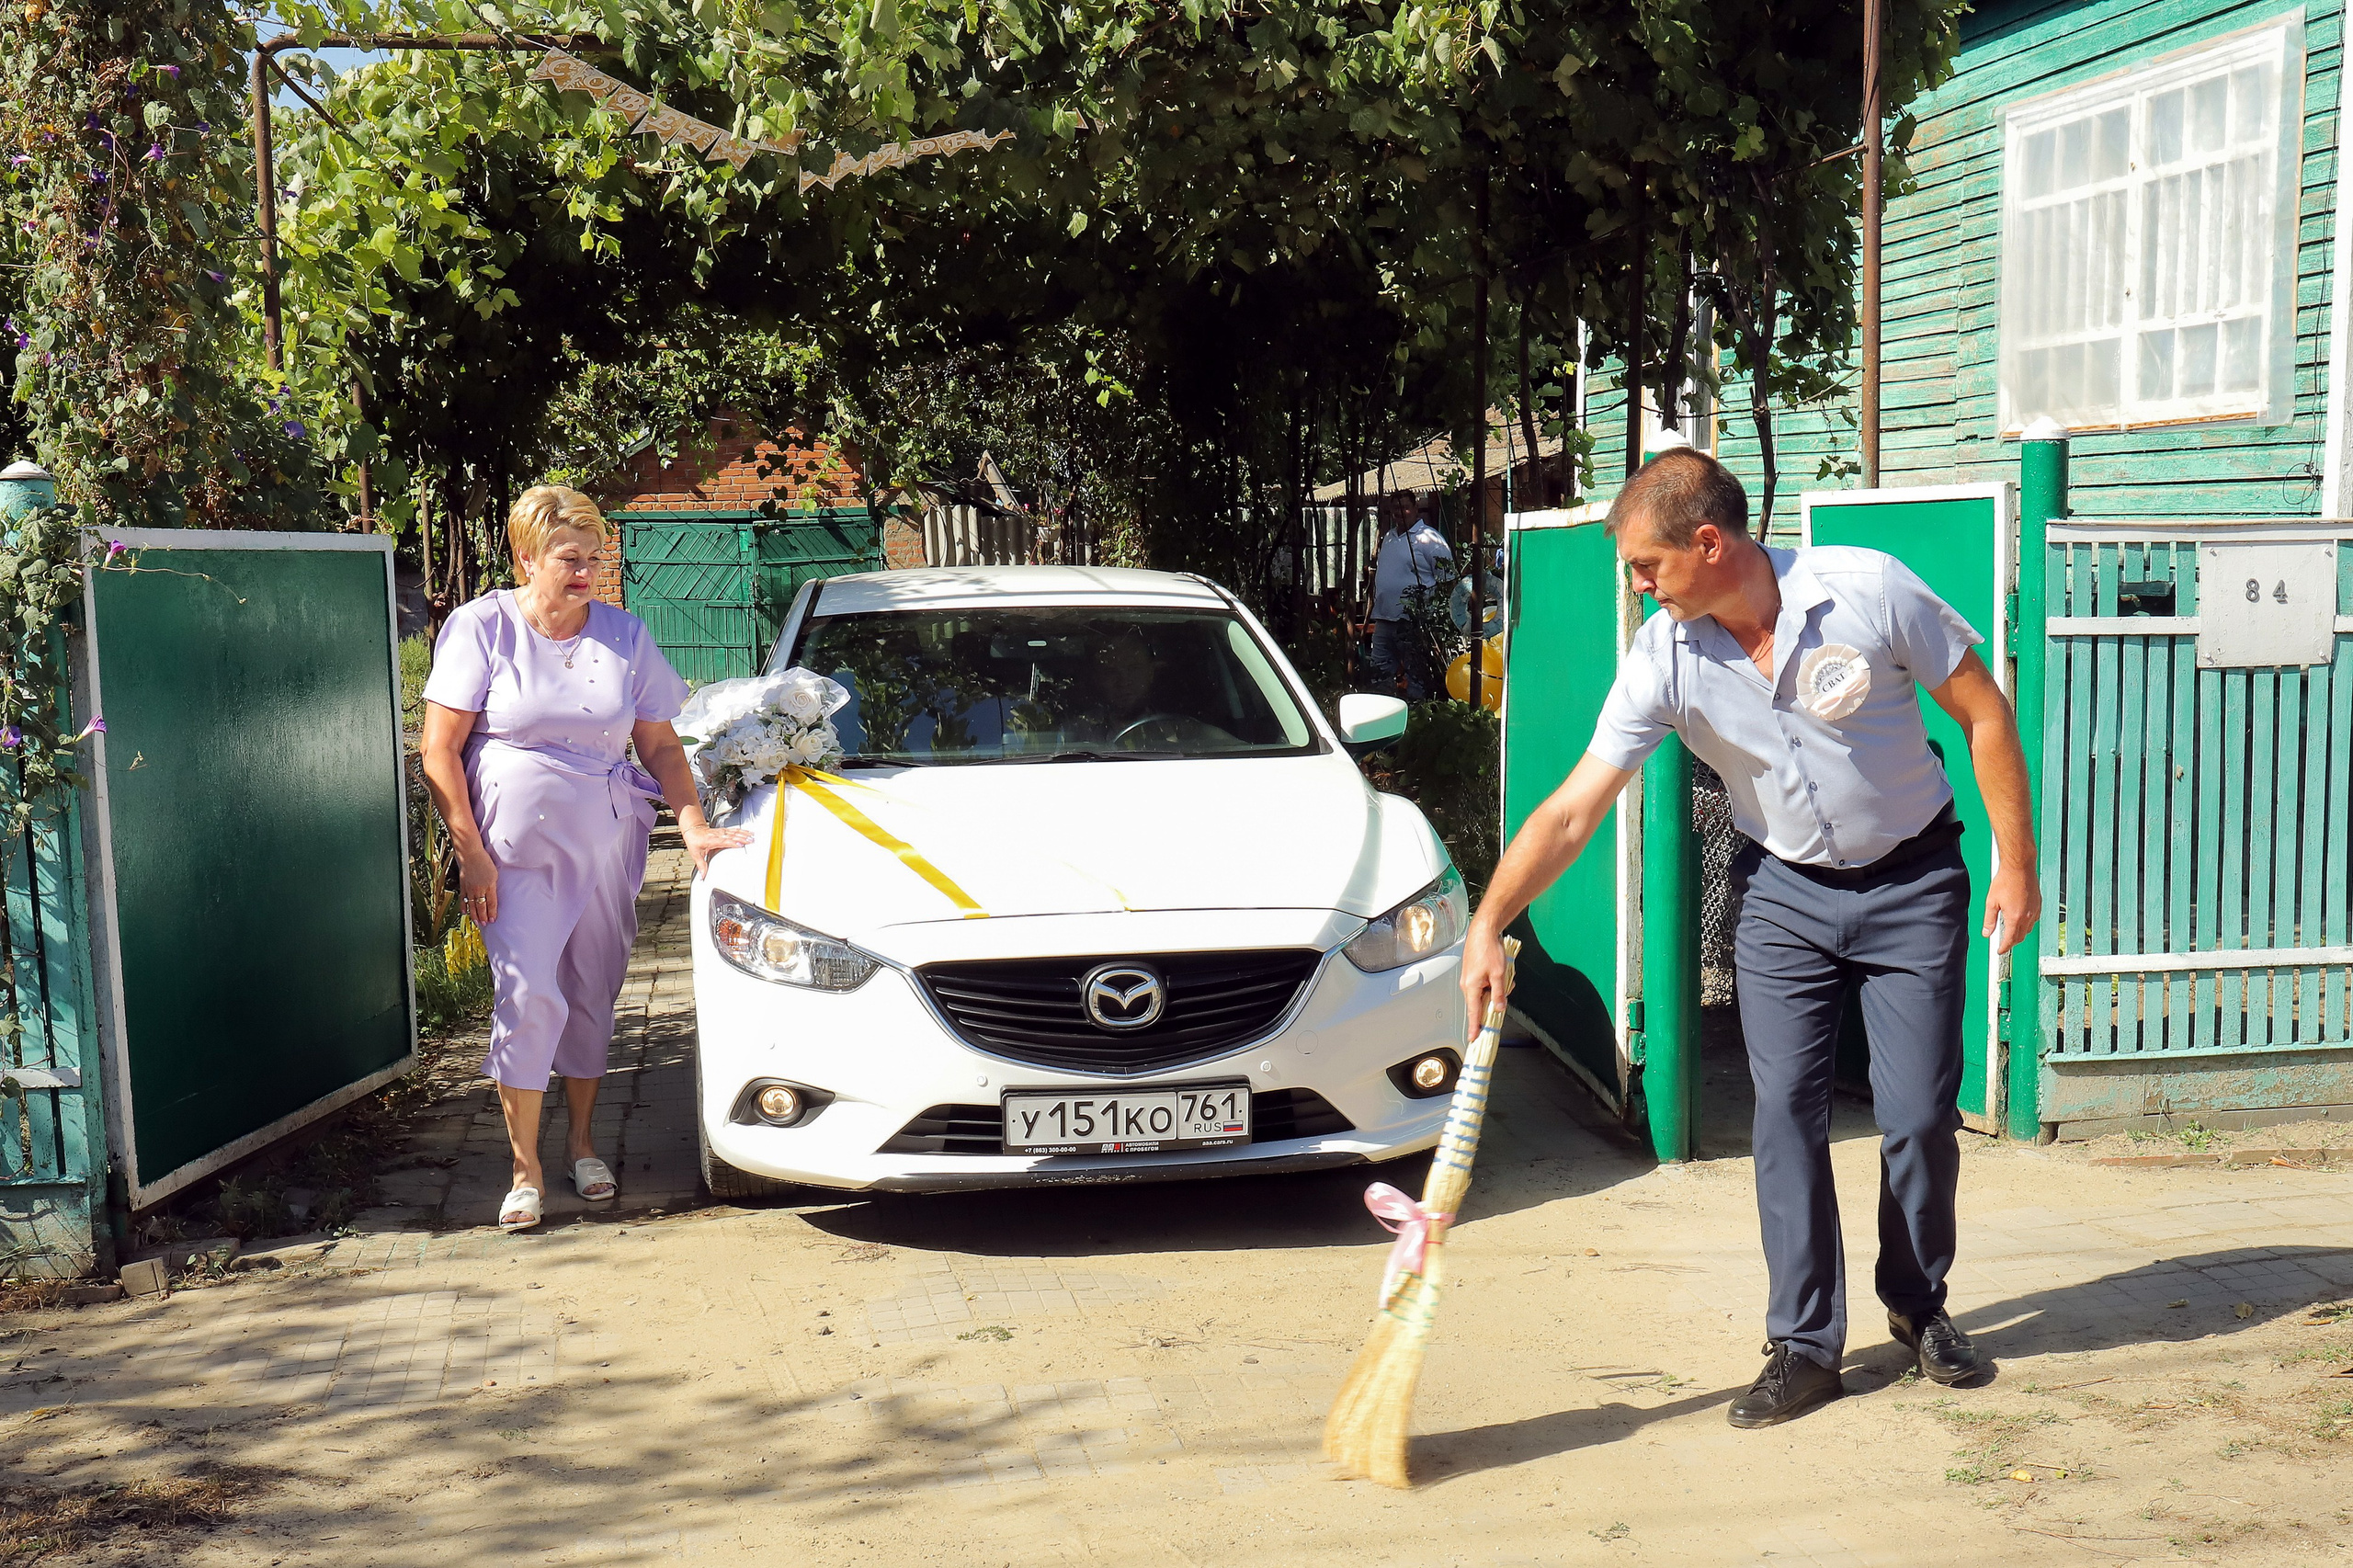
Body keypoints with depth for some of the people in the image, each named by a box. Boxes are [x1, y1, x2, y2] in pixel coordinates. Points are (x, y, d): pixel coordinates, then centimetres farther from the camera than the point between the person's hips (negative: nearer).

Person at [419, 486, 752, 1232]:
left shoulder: (625, 634, 6)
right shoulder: (483, 627, -4)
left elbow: (660, 744, 9)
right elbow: (440, 752, -5)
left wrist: (693, 824, -6)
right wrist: (472, 854, -11)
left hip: (607, 842, 3)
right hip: (514, 845, -3)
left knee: (593, 991, 10)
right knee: (527, 994, -10)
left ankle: (583, 1140, 28)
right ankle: (525, 1167, 2)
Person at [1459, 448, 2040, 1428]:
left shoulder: (1870, 591, -21)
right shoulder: (1665, 657, -15)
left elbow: (1983, 712, -9)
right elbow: (1574, 808, -15)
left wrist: (2016, 865, -8)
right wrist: (1488, 924, -24)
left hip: (1912, 881, -2)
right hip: (1783, 894, 2)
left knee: (1920, 1115, -1)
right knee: (1785, 1113, -5)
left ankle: (1918, 1308, 25)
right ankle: (1805, 1345, 7)